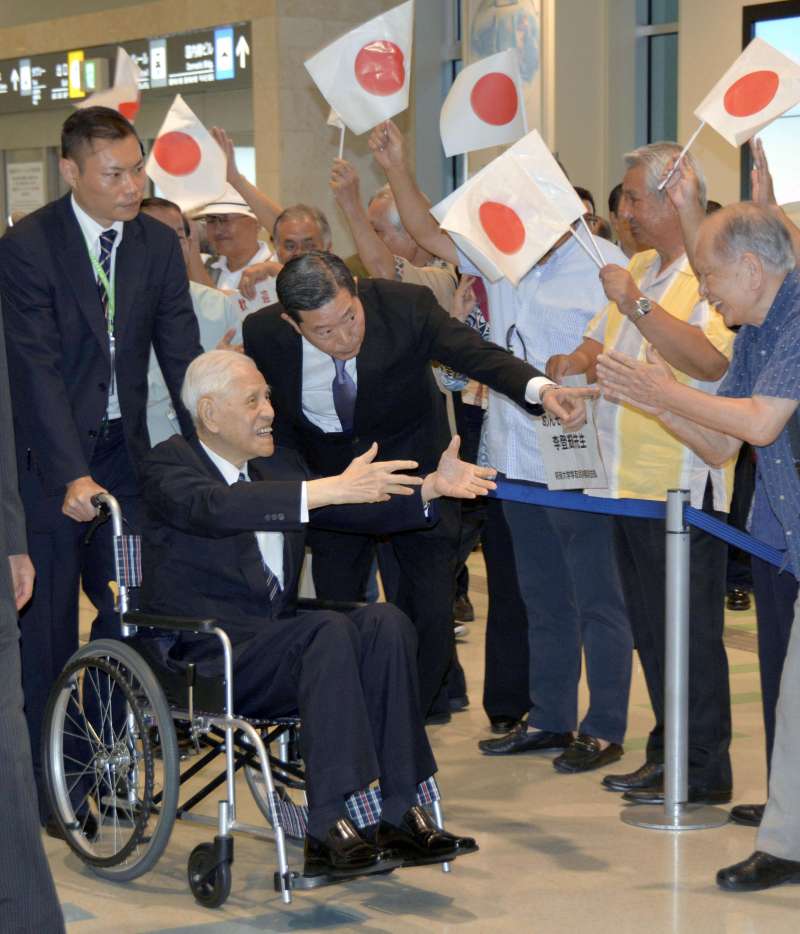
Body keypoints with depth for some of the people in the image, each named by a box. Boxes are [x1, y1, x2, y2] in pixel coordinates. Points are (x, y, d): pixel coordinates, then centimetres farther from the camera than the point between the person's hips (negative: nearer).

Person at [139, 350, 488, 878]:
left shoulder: (279, 466, 19)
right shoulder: (169, 467, -4)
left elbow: (359, 509, 13)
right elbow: (216, 508, -26)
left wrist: (431, 488, -6)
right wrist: (328, 489, -36)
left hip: (279, 647, 6)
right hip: (209, 663, -6)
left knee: (385, 622, -20)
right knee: (330, 631, -31)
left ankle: (400, 814, -23)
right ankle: (327, 828, -34)